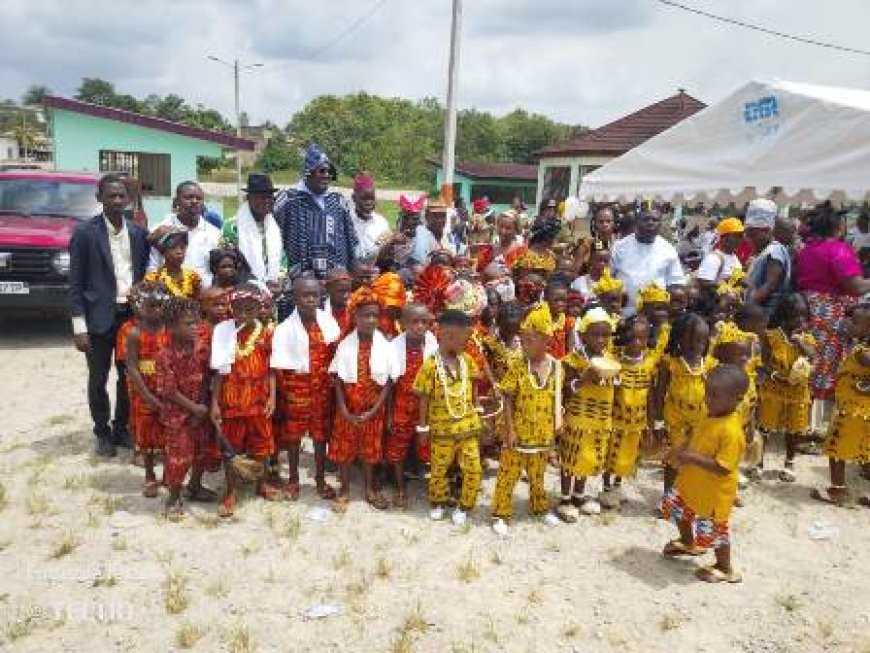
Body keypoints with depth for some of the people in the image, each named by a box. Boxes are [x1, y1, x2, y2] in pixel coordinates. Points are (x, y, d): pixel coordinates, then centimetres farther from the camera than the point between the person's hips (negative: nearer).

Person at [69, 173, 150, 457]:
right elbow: (75, 283, -7)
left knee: (128, 377, 13)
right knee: (98, 380, 9)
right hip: (100, 317, -3)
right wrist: (79, 327, -11)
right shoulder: (85, 232, -8)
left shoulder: (139, 232, 4)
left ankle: (121, 428, 31)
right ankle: (102, 432, 26)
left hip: (131, 315, 3)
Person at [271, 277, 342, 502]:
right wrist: (281, 395, -11)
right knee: (293, 433, 9)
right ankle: (293, 479, 27)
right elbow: (279, 366, -9)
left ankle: (320, 479, 28)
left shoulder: (328, 321, -1)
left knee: (322, 433, 12)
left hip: (322, 386, 3)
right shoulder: (286, 328, -10)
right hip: (296, 385, -3)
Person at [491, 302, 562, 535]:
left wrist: (558, 421, 0)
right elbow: (508, 399, -10)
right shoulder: (517, 365, -13)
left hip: (542, 433, 3)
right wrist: (510, 429, -13)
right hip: (518, 431, -3)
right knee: (508, 475, 5)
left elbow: (556, 397, 6)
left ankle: (540, 507, 41)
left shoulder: (555, 365, -5)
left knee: (538, 474, 21)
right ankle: (501, 514, 18)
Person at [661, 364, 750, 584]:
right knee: (677, 508, 26)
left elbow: (723, 467, -32)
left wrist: (693, 458, -32)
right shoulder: (709, 417, -3)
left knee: (714, 529, 8)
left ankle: (725, 569, 32)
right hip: (692, 484, 9)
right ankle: (688, 542, 53)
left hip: (715, 493, -9)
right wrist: (681, 451, -2)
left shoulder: (732, 431, -31)